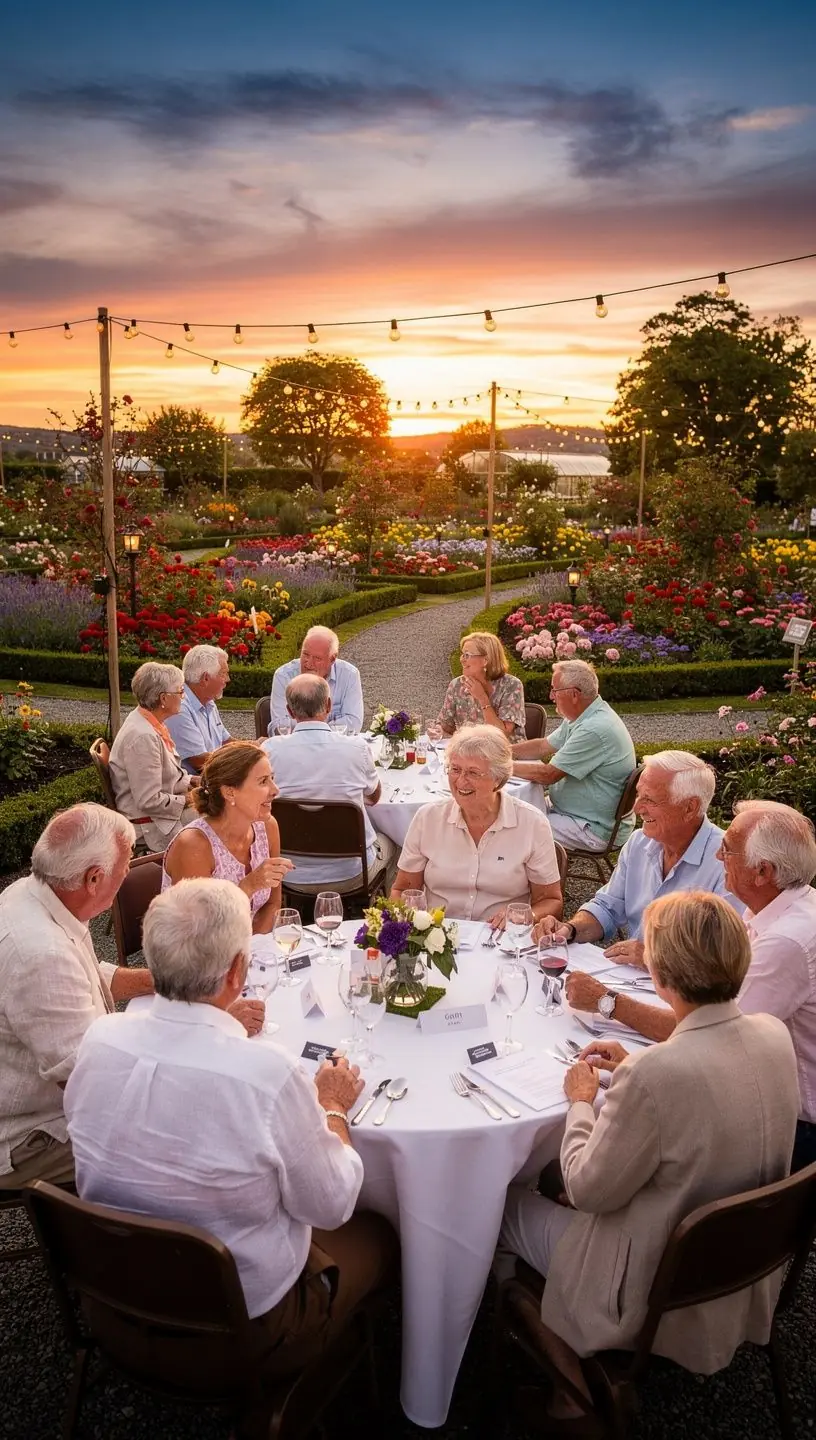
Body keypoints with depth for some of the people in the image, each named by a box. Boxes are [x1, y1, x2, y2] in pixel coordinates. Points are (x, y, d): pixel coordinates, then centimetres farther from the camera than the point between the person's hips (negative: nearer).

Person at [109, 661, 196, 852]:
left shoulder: (153, 724, 5)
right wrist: (185, 801, -13)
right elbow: (149, 801, -26)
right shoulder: (143, 737, -26)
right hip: (148, 826, -10)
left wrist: (191, 782, 4)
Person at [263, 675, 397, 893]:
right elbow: (374, 797, 6)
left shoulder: (270, 749, -14)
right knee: (390, 845, 30)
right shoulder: (356, 747, -15)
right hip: (351, 875, -2)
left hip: (292, 877, 2)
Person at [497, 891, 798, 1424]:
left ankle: (573, 1389, 26)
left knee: (506, 1200, 13)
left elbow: (588, 1189, -21)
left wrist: (581, 1101, -6)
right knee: (556, 1185, 24)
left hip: (657, 1293, -7)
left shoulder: (656, 1074, -35)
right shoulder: (775, 1034, -13)